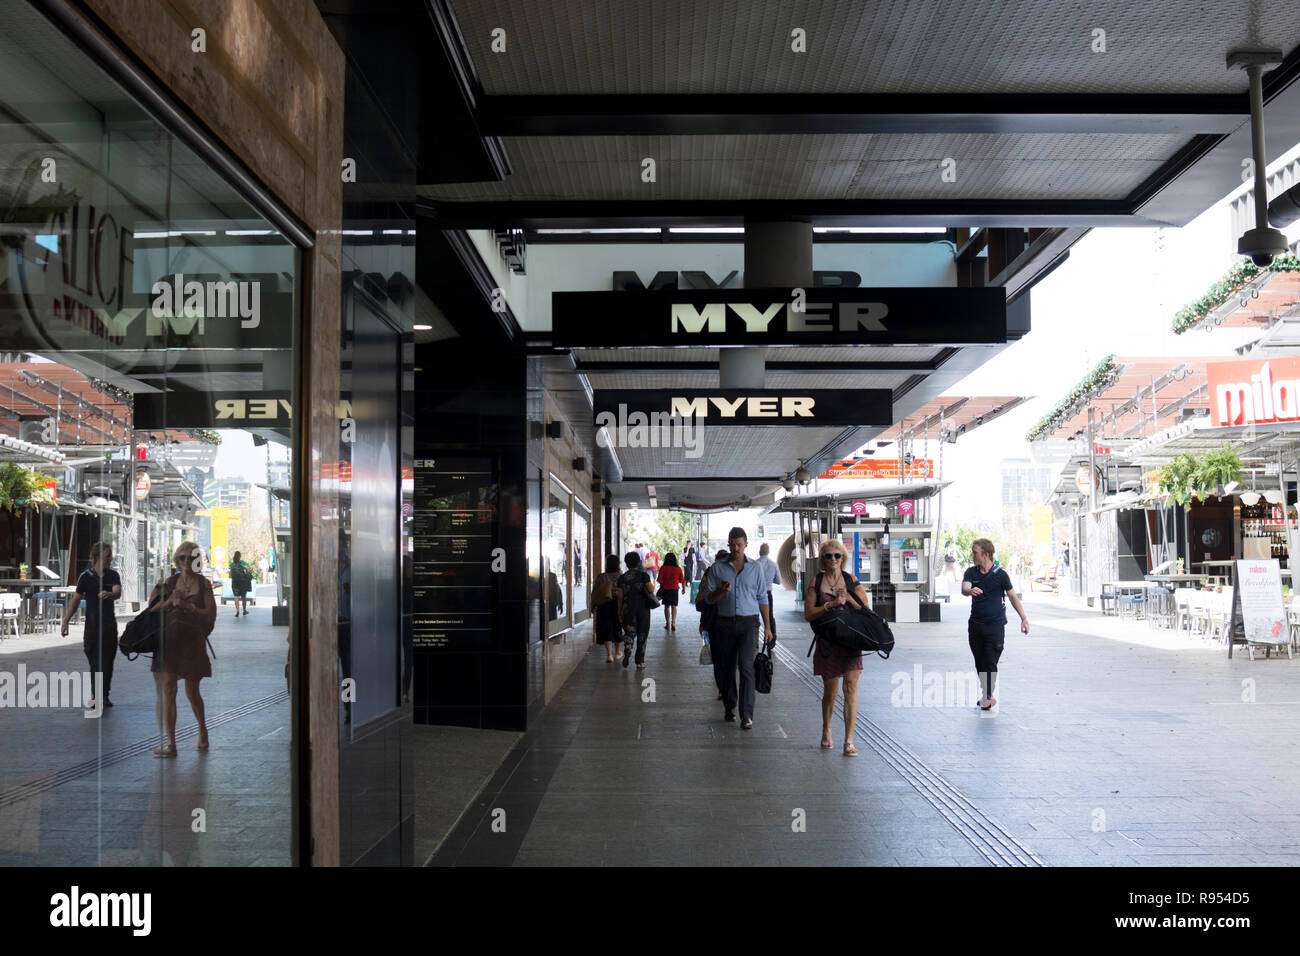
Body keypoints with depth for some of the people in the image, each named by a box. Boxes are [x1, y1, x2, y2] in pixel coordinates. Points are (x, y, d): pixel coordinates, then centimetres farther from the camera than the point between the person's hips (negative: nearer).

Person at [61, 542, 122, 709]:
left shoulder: (113, 575, 2)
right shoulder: (86, 576, -2)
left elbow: (118, 592, -16)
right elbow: (75, 600, 4)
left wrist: (109, 594, -40)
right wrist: (65, 622, 3)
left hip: (110, 624, 2)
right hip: (92, 625, -2)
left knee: (108, 661, 5)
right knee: (96, 662, -5)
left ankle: (104, 696, 16)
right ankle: (97, 696, -1)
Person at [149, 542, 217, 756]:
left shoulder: (204, 583, 2)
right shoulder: (170, 581, 7)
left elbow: (211, 614, -7)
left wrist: (187, 606, -17)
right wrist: (169, 602, -10)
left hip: (193, 642, -2)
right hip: (169, 640, 2)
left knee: (192, 693, 8)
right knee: (167, 690, -5)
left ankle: (203, 730, 34)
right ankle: (169, 743, -2)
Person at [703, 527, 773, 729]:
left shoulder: (755, 568, 7)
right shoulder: (718, 568, 7)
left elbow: (762, 598, 10)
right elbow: (709, 598, 7)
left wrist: (767, 626, 7)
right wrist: (721, 591, -14)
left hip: (748, 623, -2)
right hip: (725, 623, 2)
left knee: (746, 666, -12)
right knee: (726, 667, 8)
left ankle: (747, 715, -13)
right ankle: (729, 707, 25)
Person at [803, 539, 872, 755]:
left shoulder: (851, 581, 6)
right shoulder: (816, 582, 4)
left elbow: (867, 610, 3)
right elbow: (808, 614, -4)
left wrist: (849, 599, -11)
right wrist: (831, 604, -14)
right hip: (828, 642, 0)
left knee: (850, 689, -9)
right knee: (830, 692, 9)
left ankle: (849, 741, -5)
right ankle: (826, 732, 35)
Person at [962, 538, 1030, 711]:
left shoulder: (1000, 574, -4)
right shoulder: (971, 572, 4)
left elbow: (1012, 596, 5)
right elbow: (964, 588, -15)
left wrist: (1024, 618, 3)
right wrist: (970, 590, -39)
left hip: (995, 625, -4)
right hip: (975, 625, 4)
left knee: (990, 662, -8)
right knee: (980, 663, 11)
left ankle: (988, 697, -3)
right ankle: (987, 695, 24)